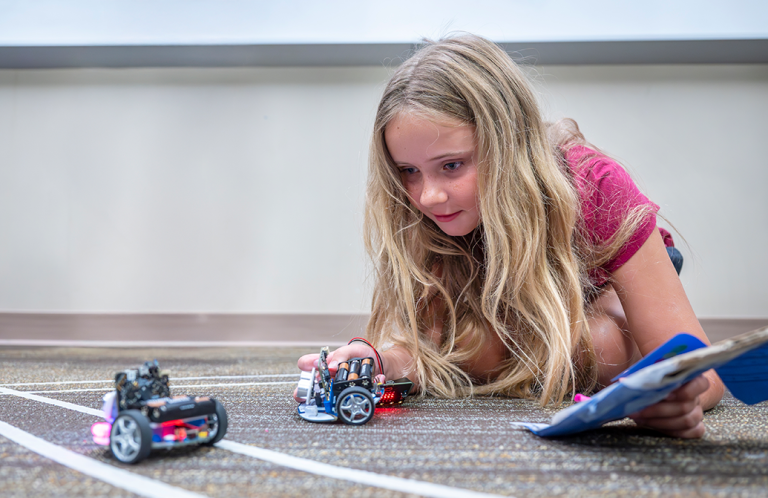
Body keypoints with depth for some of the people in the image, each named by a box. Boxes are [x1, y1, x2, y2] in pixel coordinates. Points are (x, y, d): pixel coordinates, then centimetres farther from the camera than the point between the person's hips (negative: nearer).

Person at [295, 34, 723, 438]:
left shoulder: (592, 187, -38)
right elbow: (429, 346, -31)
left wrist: (672, 393, -63)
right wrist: (380, 363, -55)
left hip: (600, 300, -1)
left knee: (594, 343, -33)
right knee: (469, 337, -29)